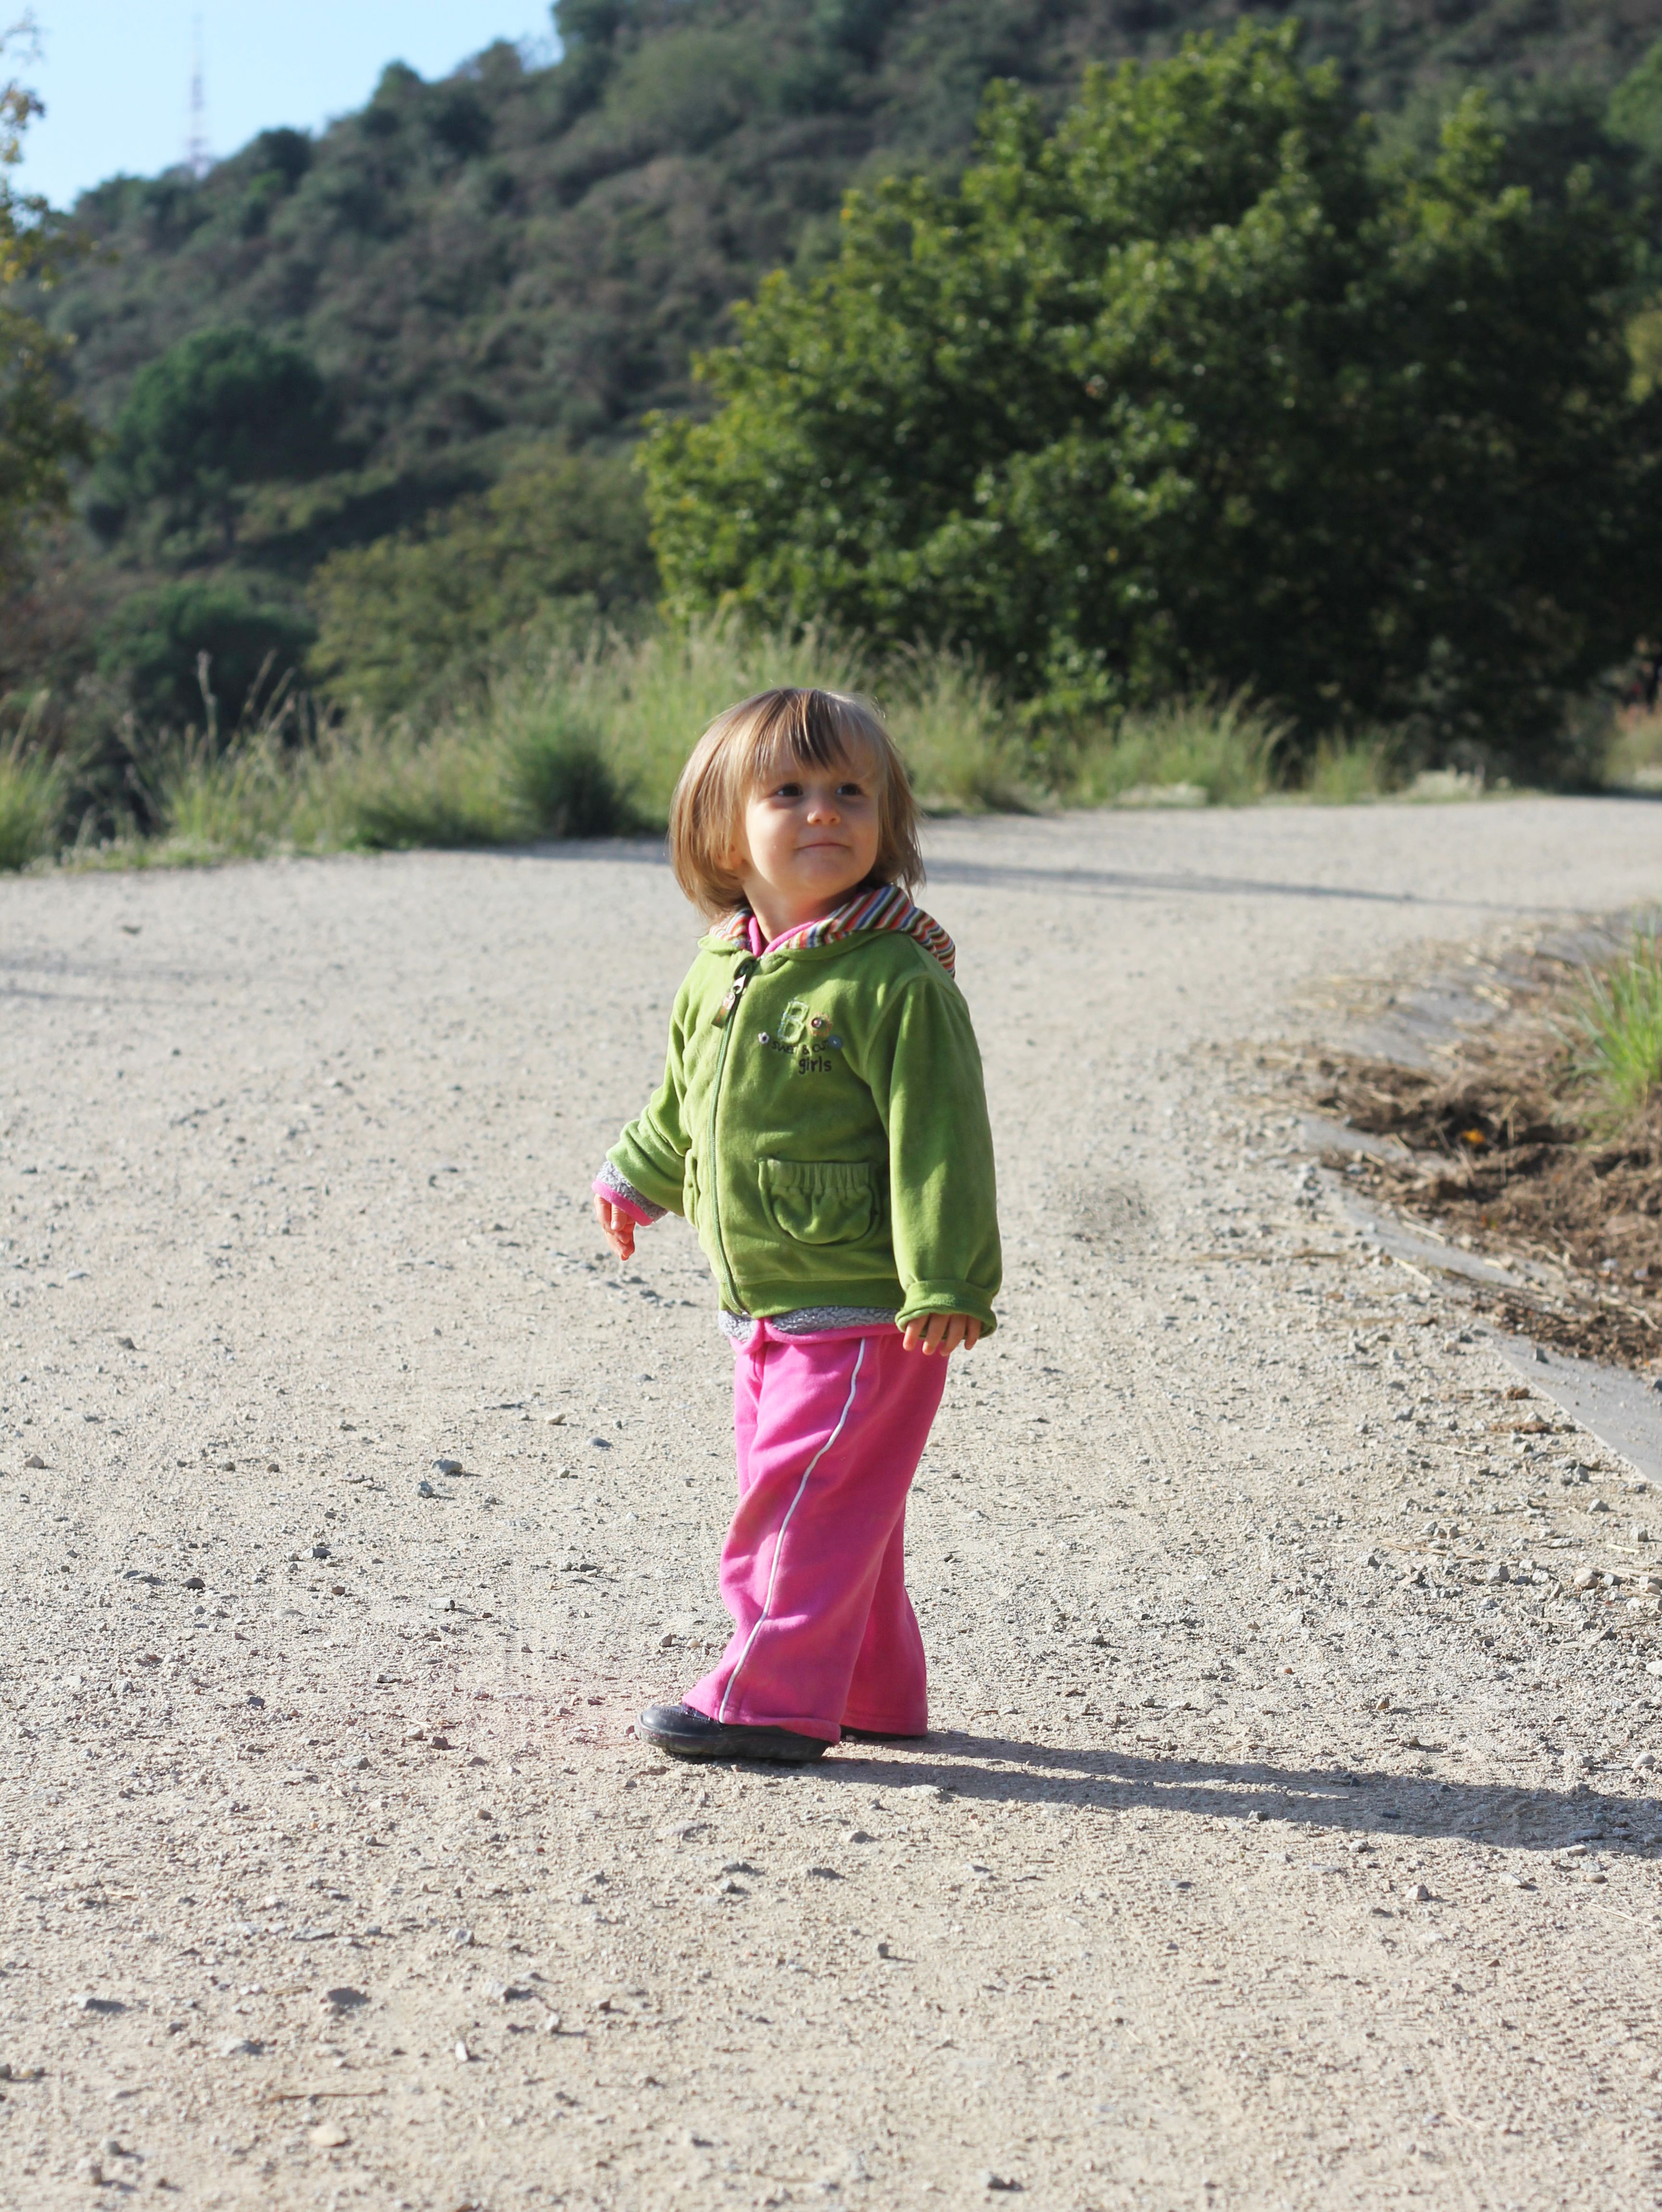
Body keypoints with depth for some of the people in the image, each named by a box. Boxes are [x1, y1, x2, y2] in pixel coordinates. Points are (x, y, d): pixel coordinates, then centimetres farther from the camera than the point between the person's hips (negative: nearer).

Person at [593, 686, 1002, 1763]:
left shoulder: (896, 982, -16)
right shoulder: (719, 975, 7)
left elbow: (938, 1137, -19)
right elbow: (683, 1098, 26)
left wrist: (944, 1280, -22)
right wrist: (638, 1180, 38)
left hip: (866, 1312, -8)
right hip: (767, 1309, 8)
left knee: (810, 1499, -6)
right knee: (834, 1507, 15)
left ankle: (773, 1698, 1)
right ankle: (875, 1692, 26)